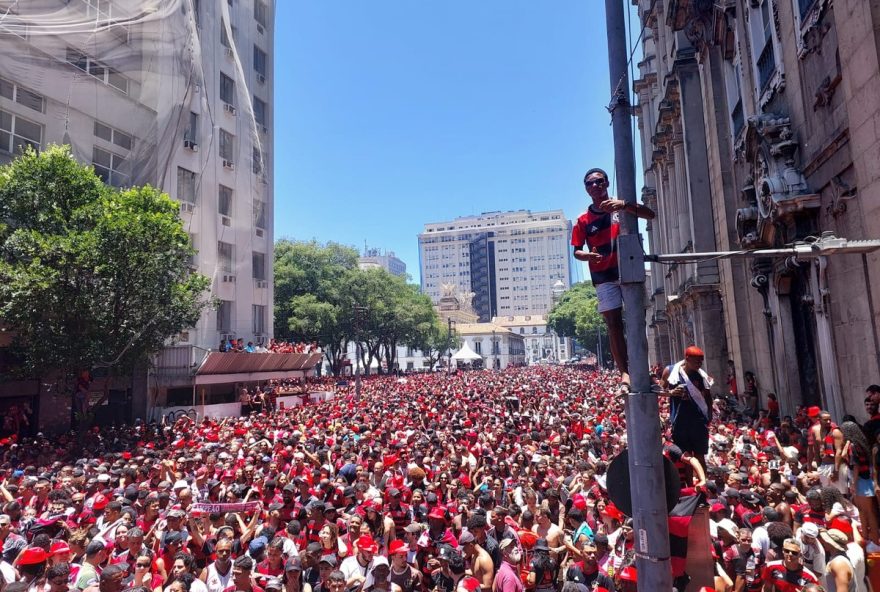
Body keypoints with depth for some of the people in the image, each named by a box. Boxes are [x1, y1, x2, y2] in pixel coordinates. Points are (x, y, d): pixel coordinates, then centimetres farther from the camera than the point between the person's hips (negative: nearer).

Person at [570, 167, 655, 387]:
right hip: (604, 277, 0)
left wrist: (624, 205, -27)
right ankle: (624, 372, 0)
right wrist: (587, 255, -20)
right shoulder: (583, 220, 5)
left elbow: (650, 215, -11)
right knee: (614, 325, -2)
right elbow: (577, 251, 5)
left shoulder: (623, 207, 4)